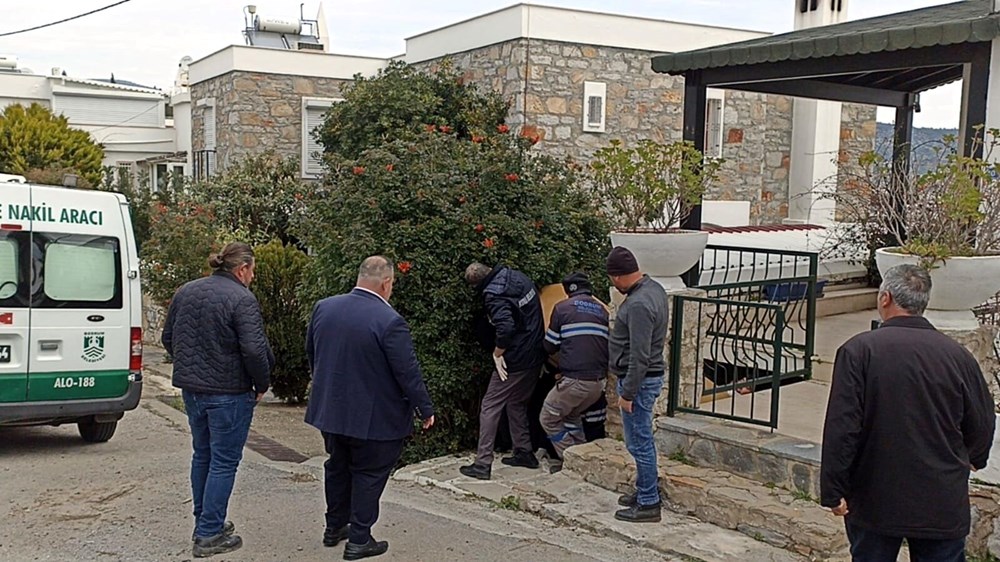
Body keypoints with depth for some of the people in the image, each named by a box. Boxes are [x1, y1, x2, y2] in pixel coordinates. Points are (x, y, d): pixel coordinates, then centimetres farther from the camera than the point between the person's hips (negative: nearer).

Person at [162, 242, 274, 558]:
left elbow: (168, 338, 16)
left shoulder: (185, 292, 8)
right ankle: (209, 536, 4)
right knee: (224, 461, 1)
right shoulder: (242, 300, -16)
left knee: (202, 455, 20)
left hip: (191, 389, 8)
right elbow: (254, 350, -22)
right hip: (229, 392, -8)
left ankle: (204, 523, 30)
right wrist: (262, 384, -8)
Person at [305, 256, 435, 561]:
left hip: (330, 408, 6)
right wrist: (425, 409, -5)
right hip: (373, 417, -6)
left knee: (338, 467, 22)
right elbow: (408, 372, -18)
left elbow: (311, 353, 12)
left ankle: (334, 527, 35)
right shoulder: (390, 322, -23)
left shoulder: (323, 307, -2)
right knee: (369, 475, 8)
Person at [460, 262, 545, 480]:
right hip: (536, 357, 9)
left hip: (514, 362, -8)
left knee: (490, 407, 1)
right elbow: (536, 308, 16)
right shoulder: (518, 276, 5)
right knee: (517, 404, 24)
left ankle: (483, 464, 2)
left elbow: (505, 327, -32)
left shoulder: (494, 296, -20)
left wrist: (497, 353, -17)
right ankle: (525, 452, 29)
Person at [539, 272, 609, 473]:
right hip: (599, 381, 6)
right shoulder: (602, 310, 13)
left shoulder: (563, 308, 0)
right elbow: (607, 345, 16)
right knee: (572, 415, 28)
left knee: (549, 419, 12)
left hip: (574, 379, -6)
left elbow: (550, 347, 4)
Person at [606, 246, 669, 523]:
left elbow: (639, 357, -26)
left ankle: (648, 504, 7)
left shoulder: (638, 304, -25)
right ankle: (645, 492, 31)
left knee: (639, 443, -1)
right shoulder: (653, 288, 7)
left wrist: (627, 393, -20)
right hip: (650, 376, 10)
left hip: (639, 380, -10)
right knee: (643, 441, 19)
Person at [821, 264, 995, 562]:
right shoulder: (958, 355, -4)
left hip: (874, 503, -2)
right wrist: (973, 459, 29)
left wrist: (834, 490, -7)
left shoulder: (859, 350, -12)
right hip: (943, 504, 2)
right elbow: (982, 422, 7)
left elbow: (842, 427, -16)